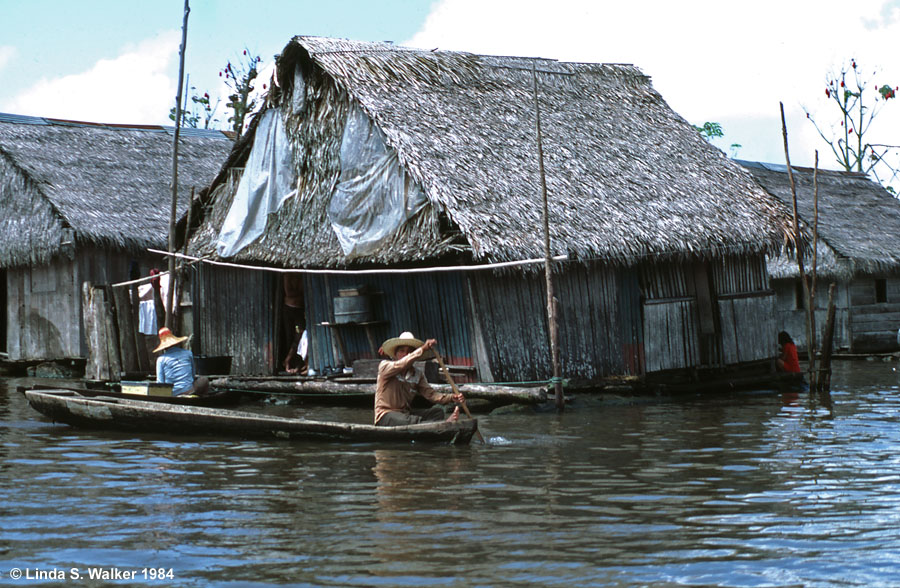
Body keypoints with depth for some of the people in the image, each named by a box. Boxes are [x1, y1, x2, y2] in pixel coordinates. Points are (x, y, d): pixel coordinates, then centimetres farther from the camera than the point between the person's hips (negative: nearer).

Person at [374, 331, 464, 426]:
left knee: (437, 411, -17)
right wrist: (422, 349, -32)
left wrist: (451, 398, -21)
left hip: (405, 413, 6)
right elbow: (400, 365, -26)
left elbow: (429, 393, -2)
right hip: (386, 415, -6)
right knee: (413, 421, -37)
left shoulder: (418, 374, 10)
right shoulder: (384, 366, -4)